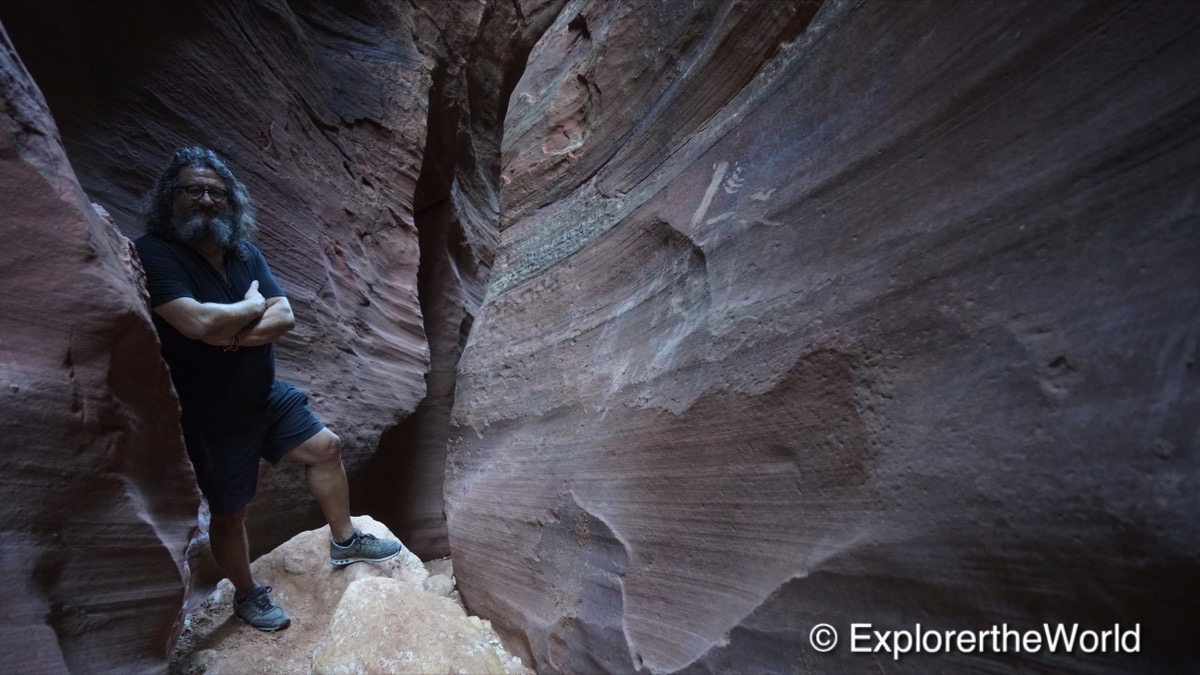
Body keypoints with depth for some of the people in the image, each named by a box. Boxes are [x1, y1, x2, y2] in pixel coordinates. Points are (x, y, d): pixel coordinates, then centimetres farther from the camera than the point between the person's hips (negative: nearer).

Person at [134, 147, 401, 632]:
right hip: (212, 416, -6)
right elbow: (197, 323, -34)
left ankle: (343, 542, 32)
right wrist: (254, 306, -16)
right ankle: (246, 595, 34)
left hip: (266, 393, 7)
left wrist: (234, 332, -25)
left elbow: (285, 317, -7)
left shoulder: (244, 253, 1)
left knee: (324, 448, 12)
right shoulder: (153, 254, -21)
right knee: (229, 513, 9)